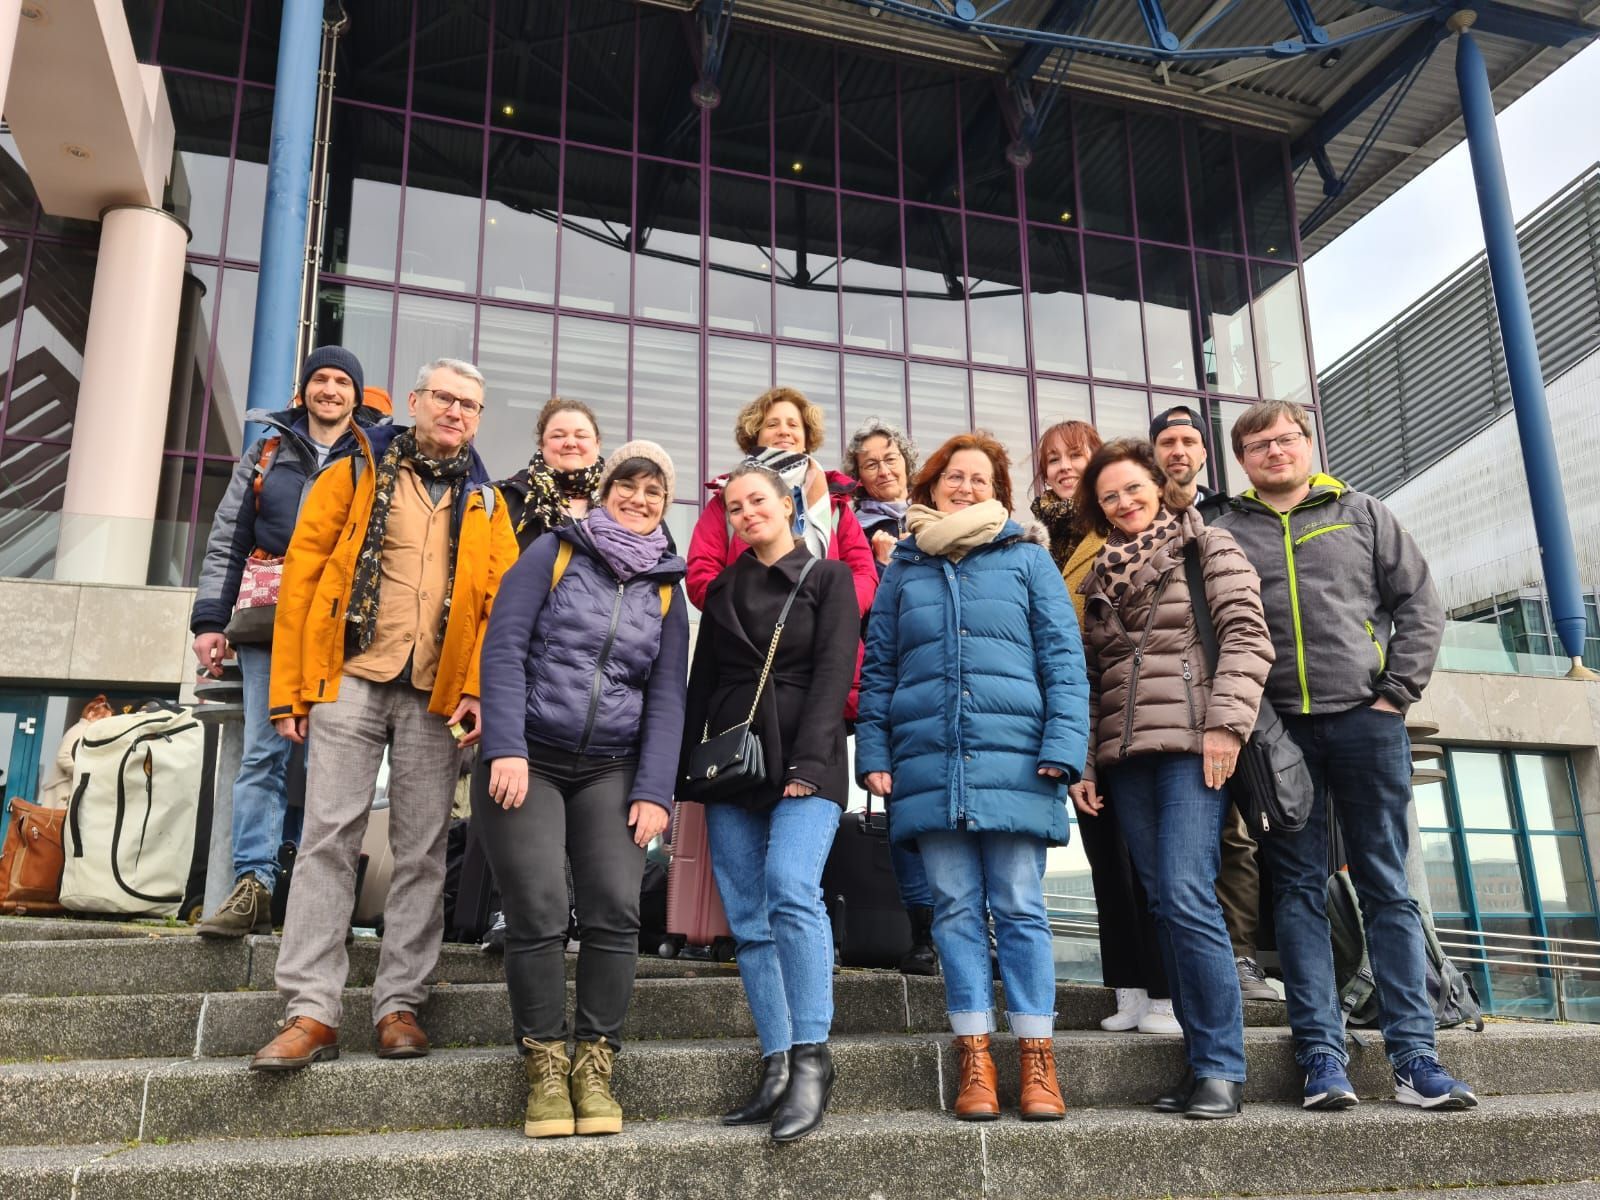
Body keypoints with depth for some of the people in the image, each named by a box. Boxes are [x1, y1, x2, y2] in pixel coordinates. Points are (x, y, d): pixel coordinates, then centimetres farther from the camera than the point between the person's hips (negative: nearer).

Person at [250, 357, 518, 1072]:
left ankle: (399, 1006, 13)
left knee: (422, 852, 4)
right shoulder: (355, 475, 9)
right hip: (352, 682, -1)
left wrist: (479, 688, -9)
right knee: (328, 838, -5)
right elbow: (301, 575, 3)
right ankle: (312, 1011, 0)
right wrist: (289, 690, -3)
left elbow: (500, 603, 5)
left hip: (437, 696, 2)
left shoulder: (486, 502, 14)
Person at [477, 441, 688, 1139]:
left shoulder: (666, 588, 12)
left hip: (612, 772, 3)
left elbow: (666, 695, 6)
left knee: (616, 908, -11)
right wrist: (505, 749, -15)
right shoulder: (554, 552, 3)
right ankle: (545, 1066, 5)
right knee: (538, 912, -11)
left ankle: (594, 1066, 3)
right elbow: (504, 647, -5)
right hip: (527, 760, -2)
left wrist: (654, 791, -4)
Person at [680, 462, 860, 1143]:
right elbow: (700, 685, 17)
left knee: (791, 888, -24)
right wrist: (681, 768, 7)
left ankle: (811, 1058, -18)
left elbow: (833, 673, -4)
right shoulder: (722, 591, 18)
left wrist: (807, 762, -16)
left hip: (805, 763, -4)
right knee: (748, 921, 0)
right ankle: (777, 1070, 5)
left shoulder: (827, 577, 6)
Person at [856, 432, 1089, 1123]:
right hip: (928, 766, 2)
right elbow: (878, 670, 14)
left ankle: (1038, 1064, 9)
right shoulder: (903, 569, 16)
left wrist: (1063, 747, -8)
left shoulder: (1027, 560, 11)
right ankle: (975, 1063, 9)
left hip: (1013, 761, -2)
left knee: (1020, 910, 1)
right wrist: (874, 754, 3)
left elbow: (1063, 658, 3)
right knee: (956, 910, 3)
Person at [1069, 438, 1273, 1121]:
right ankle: (1201, 1060, 10)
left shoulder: (1205, 547, 8)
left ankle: (1222, 1067, -5)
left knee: (1187, 898, -15)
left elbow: (1247, 635, -4)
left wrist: (1226, 721, -15)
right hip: (1125, 757, 6)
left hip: (1192, 744, -5)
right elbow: (1089, 679, 20)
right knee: (1164, 904, 3)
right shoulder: (1100, 576, 22)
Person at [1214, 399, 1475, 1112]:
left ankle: (1414, 1058, 7)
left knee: (1387, 887, 3)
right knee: (1299, 892, 0)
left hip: (1366, 718, 1)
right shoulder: (1226, 533, 10)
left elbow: (1420, 606, 9)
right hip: (1279, 730, 0)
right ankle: (1322, 1056, 4)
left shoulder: (1362, 515, 13)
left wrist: (1396, 693, -2)